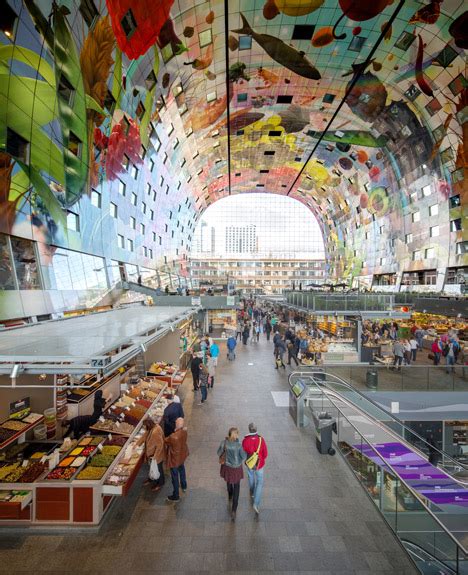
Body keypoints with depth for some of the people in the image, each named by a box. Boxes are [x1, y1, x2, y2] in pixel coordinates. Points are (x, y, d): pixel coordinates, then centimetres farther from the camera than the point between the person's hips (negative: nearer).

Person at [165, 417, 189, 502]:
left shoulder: (173, 437, -40)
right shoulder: (184, 431, -20)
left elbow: (165, 441, -19)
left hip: (175, 458, -7)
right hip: (182, 454, 7)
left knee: (174, 476, 16)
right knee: (181, 469, 31)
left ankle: (176, 496, 36)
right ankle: (184, 486, 55)